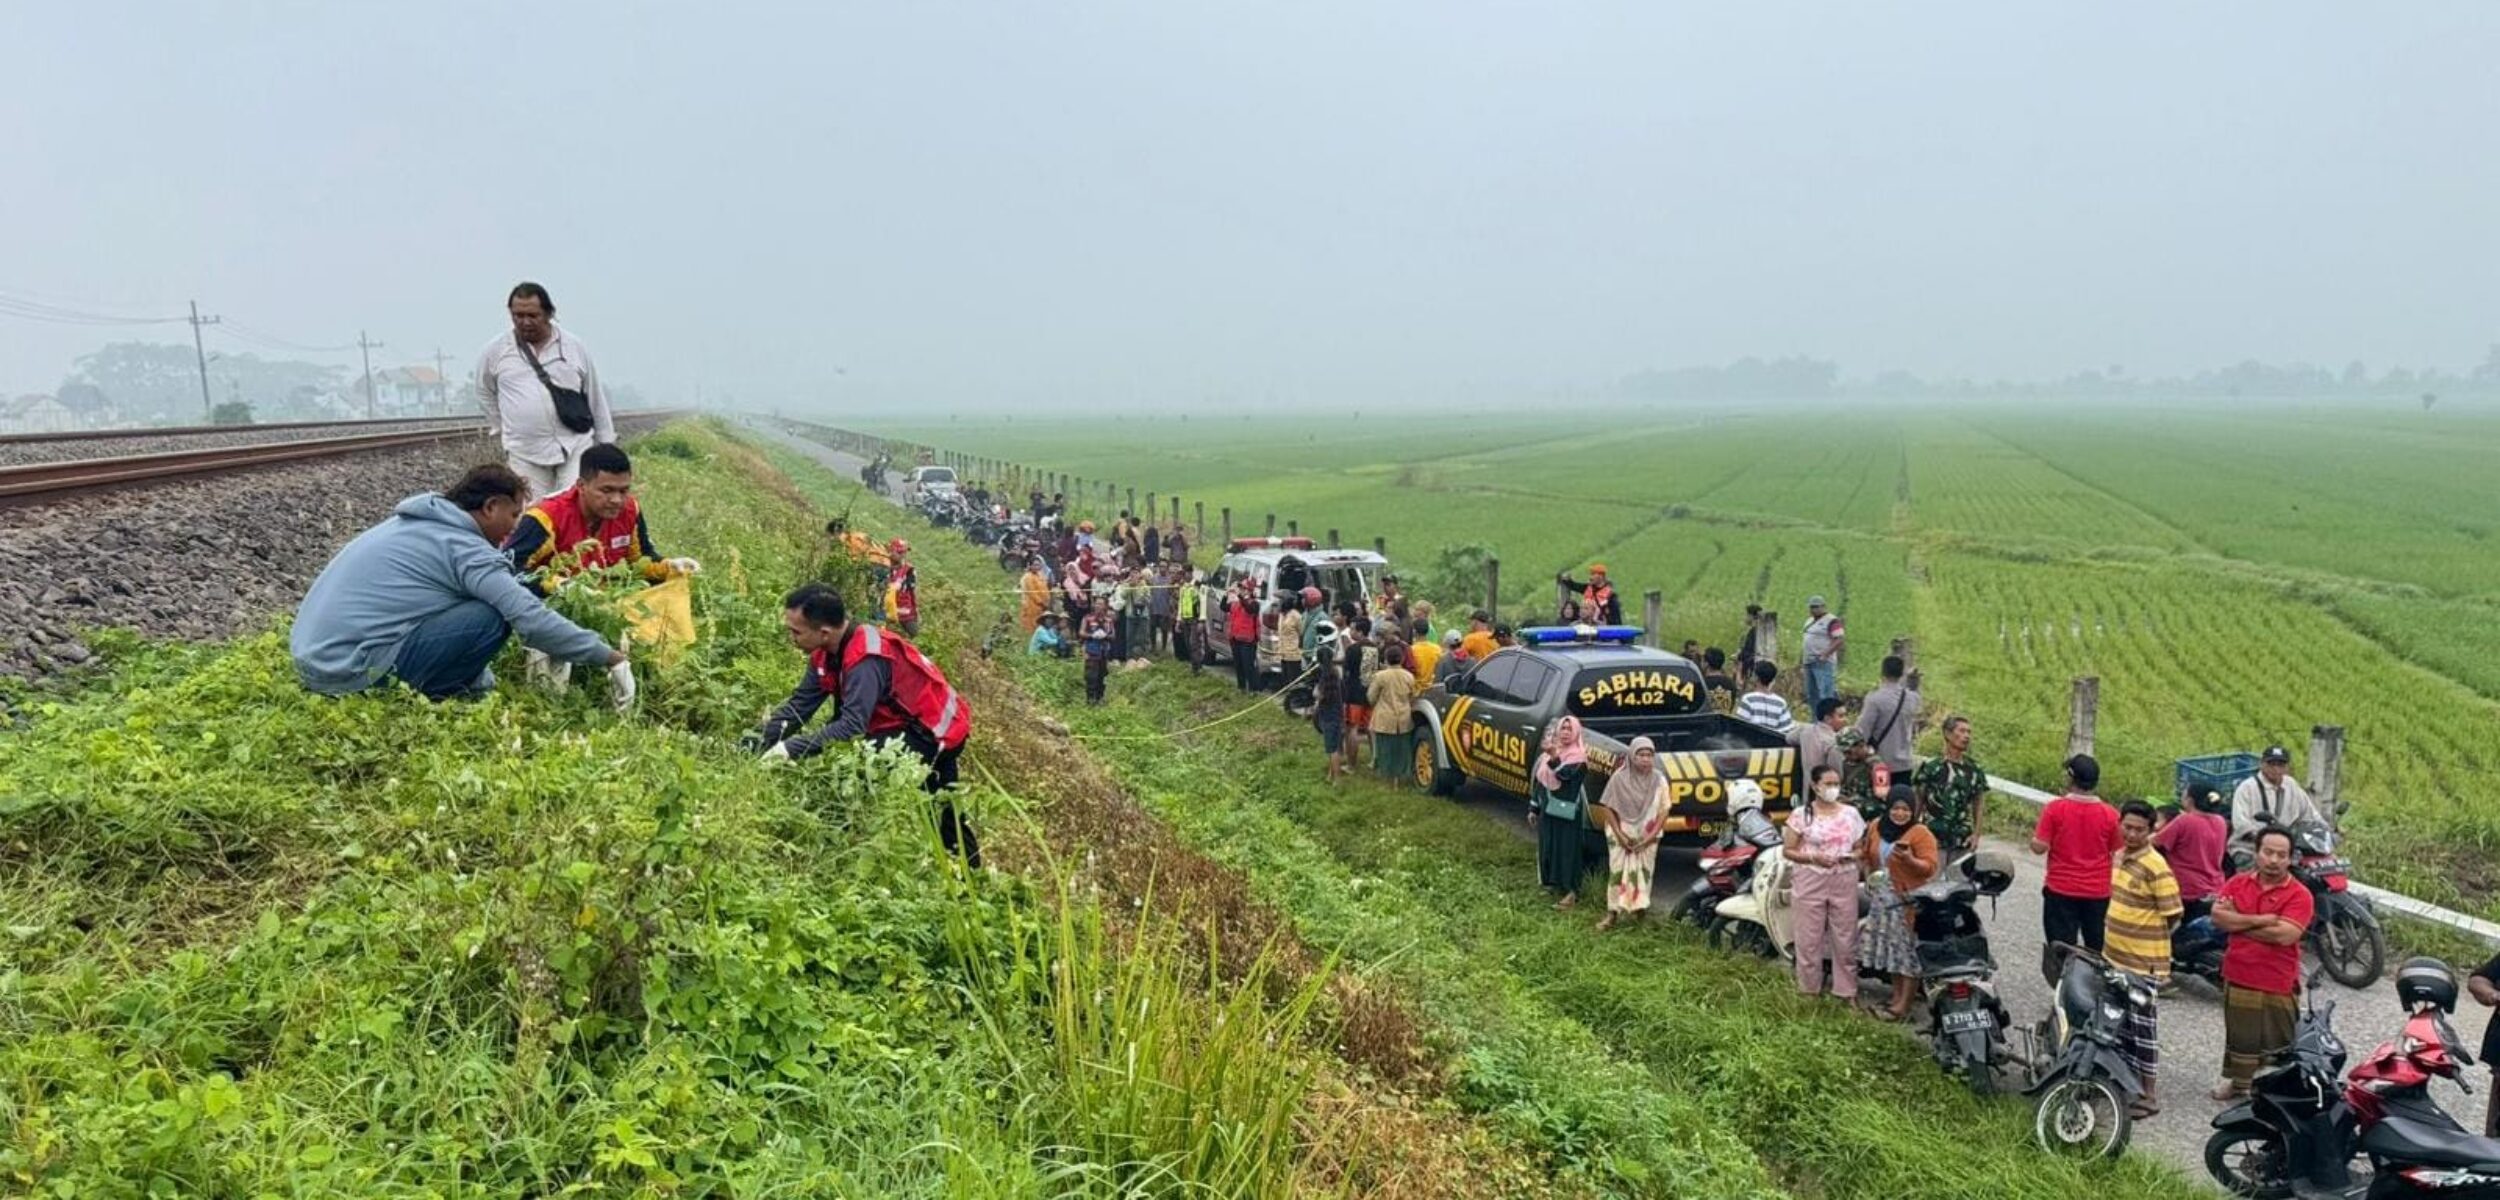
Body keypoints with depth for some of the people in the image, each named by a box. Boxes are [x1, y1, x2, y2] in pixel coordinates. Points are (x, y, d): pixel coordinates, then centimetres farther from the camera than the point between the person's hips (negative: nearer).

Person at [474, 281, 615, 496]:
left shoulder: (575, 347, 5)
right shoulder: (495, 351, 4)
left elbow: (596, 399, 11)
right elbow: (486, 395, 20)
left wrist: (607, 446, 11)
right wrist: (501, 432, 18)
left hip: (575, 448, 0)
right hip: (525, 455, 1)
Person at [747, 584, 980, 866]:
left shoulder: (867, 658, -30)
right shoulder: (827, 652, -3)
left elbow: (852, 725, -37)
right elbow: (797, 706, -5)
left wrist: (791, 748, -38)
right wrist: (751, 744, -14)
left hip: (937, 731, -9)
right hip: (908, 723, 9)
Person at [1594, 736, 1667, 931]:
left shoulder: (1659, 780, -5)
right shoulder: (1619, 778, -9)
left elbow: (1663, 811, -2)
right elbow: (1609, 808, -4)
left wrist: (1650, 837, -9)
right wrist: (1619, 835, -10)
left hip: (1647, 837, 1)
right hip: (1621, 834, -1)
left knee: (1643, 872, 6)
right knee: (1617, 870, -4)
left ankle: (1639, 907, 17)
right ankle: (1613, 912, -3)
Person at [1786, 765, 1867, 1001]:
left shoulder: (1851, 814, 9)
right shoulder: (1801, 814, -1)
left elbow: (1860, 847, 16)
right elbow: (1787, 850, -1)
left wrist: (1854, 856, -7)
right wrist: (1813, 858, -16)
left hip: (1844, 882, 3)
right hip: (1810, 882, -2)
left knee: (1845, 939, 4)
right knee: (1809, 939, 1)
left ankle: (1846, 991, 15)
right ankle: (1808, 991, 11)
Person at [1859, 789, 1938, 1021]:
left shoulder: (1921, 833, -12)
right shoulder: (1877, 827, 6)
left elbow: (1930, 867, -16)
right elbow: (1867, 853, 21)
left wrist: (1909, 859, -31)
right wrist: (1869, 871, 5)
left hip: (1910, 900, -7)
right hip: (1884, 898, 7)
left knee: (1908, 950, -3)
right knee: (1891, 948, 14)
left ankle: (1904, 1005, 1)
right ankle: (1896, 996, 26)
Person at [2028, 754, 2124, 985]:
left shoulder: (2055, 808, -11)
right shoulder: (2110, 814, -3)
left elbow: (2040, 847, -12)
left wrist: (2032, 838, 10)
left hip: (2061, 891, -2)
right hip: (2099, 894, 2)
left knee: (2062, 951, 3)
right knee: (2099, 953, 14)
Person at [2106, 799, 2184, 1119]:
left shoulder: (2156, 867, -20)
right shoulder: (2119, 857, 7)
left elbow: (2172, 917, -17)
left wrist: (2147, 939, -6)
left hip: (2143, 963, -8)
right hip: (2116, 958, 8)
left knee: (2143, 1027, 0)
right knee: (2120, 1022, 19)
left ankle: (2150, 1094, 10)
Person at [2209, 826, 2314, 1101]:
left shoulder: (2299, 895, -10)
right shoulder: (2238, 882, 3)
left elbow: (2284, 934, -21)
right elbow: (2218, 916, -9)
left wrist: (2238, 923, -12)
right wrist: (2260, 920, -18)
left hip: (2278, 984, -4)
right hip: (2237, 977, 4)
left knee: (2279, 1042, 5)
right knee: (2239, 1035, 19)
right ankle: (2236, 1081, 33)